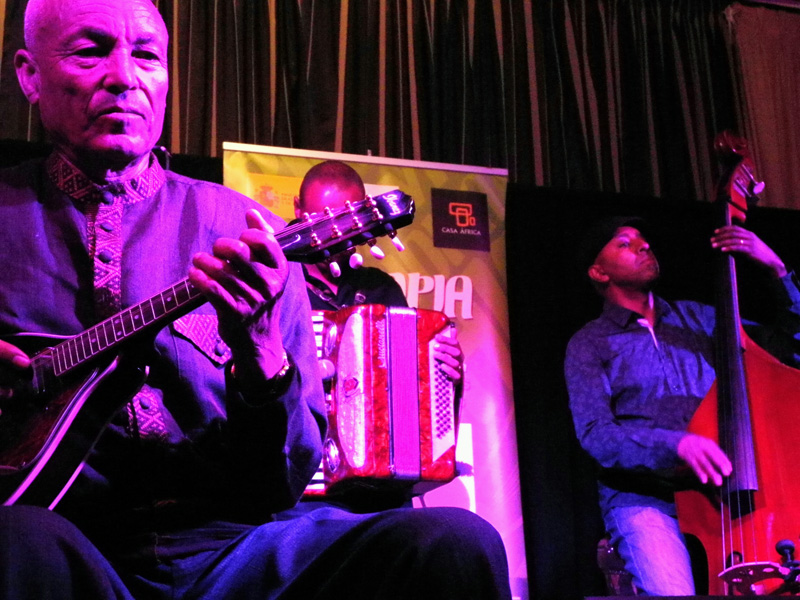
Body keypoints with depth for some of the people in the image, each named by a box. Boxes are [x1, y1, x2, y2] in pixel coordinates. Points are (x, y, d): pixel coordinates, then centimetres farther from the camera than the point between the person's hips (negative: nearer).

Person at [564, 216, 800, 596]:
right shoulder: (588, 344, 7)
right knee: (673, 590, -32)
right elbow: (595, 434, -7)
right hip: (642, 496, -3)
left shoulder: (696, 318, 19)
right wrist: (676, 444, -25)